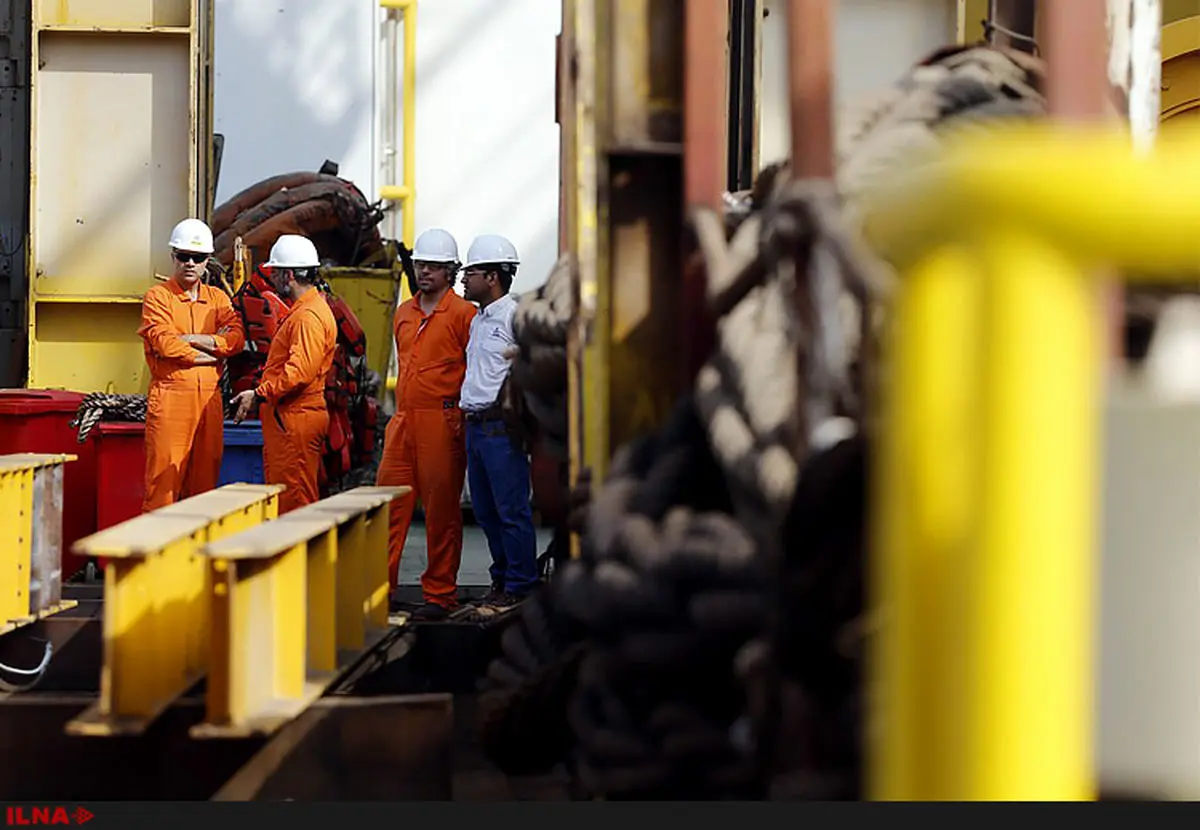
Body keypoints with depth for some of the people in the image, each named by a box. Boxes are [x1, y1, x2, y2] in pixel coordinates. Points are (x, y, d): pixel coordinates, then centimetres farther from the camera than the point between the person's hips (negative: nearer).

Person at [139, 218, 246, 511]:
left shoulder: (218, 298, 16)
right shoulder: (158, 297, 2)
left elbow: (237, 339, 0)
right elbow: (165, 344, -12)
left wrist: (193, 339, -10)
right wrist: (215, 347, -4)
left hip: (209, 398, 5)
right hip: (170, 396, -5)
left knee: (205, 478, 7)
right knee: (164, 479, -6)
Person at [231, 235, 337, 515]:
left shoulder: (309, 316, -16)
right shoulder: (299, 310, 19)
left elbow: (300, 372, -25)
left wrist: (259, 394, -20)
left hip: (296, 420, -11)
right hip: (285, 418, 11)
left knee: (293, 502, -8)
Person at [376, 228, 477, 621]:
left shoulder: (463, 314, -4)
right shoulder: (403, 313, 17)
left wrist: (462, 416, -8)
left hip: (442, 423, -6)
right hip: (403, 421, 6)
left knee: (442, 511, 0)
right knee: (389, 503, 5)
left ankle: (440, 595, 8)